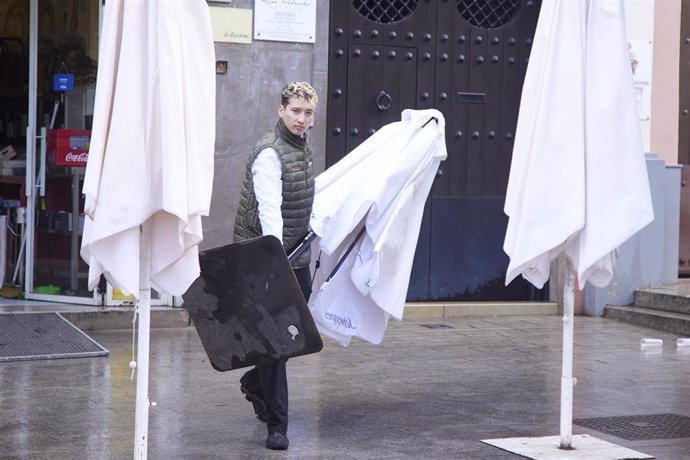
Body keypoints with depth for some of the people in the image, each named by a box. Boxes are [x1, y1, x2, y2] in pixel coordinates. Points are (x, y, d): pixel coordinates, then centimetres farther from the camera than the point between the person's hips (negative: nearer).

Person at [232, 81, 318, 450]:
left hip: (296, 255, 9)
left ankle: (255, 382, 38)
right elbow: (268, 208, -29)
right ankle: (276, 423, -3)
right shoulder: (270, 153, -17)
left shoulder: (303, 147, 13)